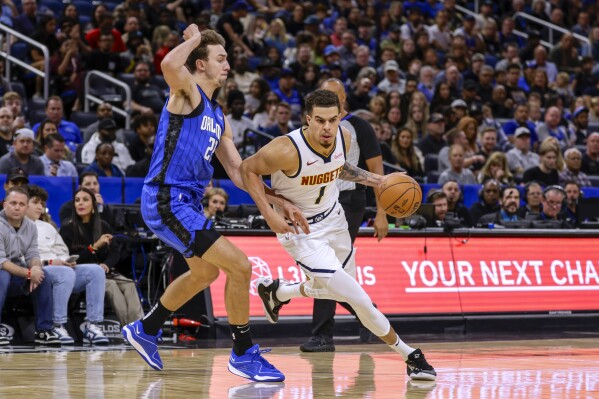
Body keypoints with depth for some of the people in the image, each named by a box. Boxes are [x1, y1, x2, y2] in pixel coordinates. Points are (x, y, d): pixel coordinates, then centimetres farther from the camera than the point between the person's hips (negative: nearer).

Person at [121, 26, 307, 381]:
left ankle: (146, 330, 45)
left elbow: (238, 172, 17)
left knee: (205, 273, 30)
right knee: (240, 266, -14)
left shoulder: (218, 117, 17)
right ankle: (244, 354, -1)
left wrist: (279, 202, 8)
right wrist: (195, 38, -13)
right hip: (167, 201, -10)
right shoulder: (188, 93, -9)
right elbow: (170, 65, -34)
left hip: (186, 202, 10)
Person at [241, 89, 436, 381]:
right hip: (300, 230, -7)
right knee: (357, 298, -14)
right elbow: (248, 169, -16)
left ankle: (276, 291, 48)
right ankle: (410, 356, 2)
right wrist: (269, 214, -23)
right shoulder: (287, 151, -32)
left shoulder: (344, 137, -13)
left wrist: (370, 179, -3)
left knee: (341, 291, 25)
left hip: (333, 218, 7)